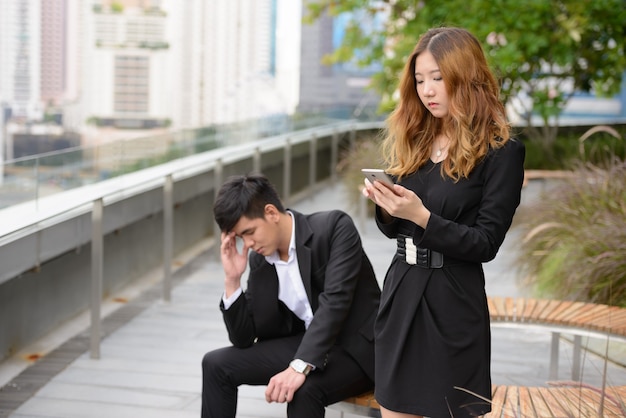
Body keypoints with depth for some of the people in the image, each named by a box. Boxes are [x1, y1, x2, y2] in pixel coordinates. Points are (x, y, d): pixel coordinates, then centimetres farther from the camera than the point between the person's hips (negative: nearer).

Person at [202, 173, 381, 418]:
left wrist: (300, 367, -38)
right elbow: (244, 338, 3)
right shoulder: (259, 259, 2)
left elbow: (334, 301, -28)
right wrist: (232, 279, -11)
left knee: (304, 390, -34)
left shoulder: (334, 227, -15)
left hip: (356, 346, -6)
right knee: (216, 364, -3)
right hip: (304, 343, 7)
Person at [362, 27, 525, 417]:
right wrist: (386, 207, -7)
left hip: (453, 304, -6)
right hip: (400, 294, 6)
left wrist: (423, 216, -22)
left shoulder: (502, 151, -8)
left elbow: (486, 243, -12)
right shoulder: (414, 140, 10)